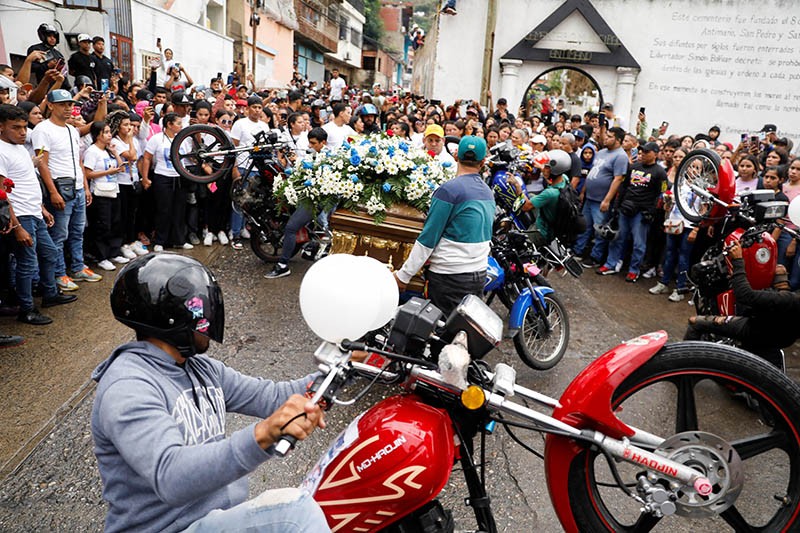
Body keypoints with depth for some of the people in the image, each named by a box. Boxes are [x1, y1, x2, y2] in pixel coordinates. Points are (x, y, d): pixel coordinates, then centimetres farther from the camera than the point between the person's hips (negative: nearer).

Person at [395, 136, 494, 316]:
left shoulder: (449, 190, -13)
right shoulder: (488, 192, 9)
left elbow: (428, 238, -14)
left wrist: (403, 274, -8)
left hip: (449, 276, -7)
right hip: (480, 274, 8)